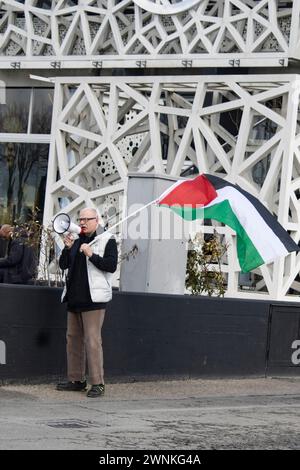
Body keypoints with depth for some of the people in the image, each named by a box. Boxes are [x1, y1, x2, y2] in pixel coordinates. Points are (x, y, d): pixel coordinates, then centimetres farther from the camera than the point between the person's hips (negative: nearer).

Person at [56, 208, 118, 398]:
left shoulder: (107, 240, -2)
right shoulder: (77, 241, 18)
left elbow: (111, 266, -12)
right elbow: (63, 264, 13)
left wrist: (91, 255, -19)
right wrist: (67, 248, -2)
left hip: (93, 299, -8)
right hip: (74, 298, 8)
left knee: (92, 341, -12)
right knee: (73, 339, 9)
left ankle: (97, 383, -12)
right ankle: (76, 380, 16)